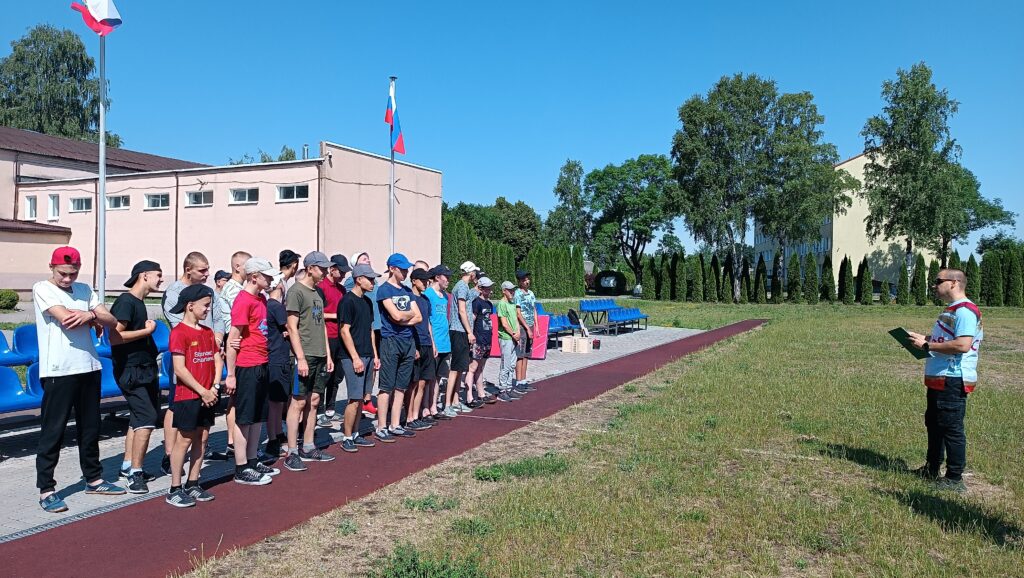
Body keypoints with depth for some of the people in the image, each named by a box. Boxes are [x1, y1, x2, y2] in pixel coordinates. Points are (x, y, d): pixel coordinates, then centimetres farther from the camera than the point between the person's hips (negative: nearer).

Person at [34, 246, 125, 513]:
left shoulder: (84, 290, 11)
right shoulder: (42, 289, -4)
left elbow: (112, 321, 5)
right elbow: (66, 319, -18)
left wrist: (90, 315, -15)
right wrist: (95, 319, -2)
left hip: (89, 368, 6)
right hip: (58, 371, -5)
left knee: (90, 428, 15)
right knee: (53, 432, 0)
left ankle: (93, 478, 29)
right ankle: (46, 490, 9)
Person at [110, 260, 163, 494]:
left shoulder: (139, 303, 14)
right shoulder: (125, 301, -14)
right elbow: (114, 336, -23)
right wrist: (147, 330, -16)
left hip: (145, 369, 10)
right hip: (131, 371, -10)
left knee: (138, 417, 14)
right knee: (147, 419, -12)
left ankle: (128, 466, 24)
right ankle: (135, 473, -6)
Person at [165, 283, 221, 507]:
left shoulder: (208, 332, 12)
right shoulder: (179, 332, -11)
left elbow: (217, 361, 12)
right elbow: (179, 369, -16)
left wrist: (214, 388, -1)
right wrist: (202, 391, -14)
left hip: (207, 396, 7)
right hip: (187, 395, -7)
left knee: (202, 438, 10)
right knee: (185, 439, -2)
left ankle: (193, 484, 20)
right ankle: (175, 489, 7)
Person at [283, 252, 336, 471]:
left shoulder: (318, 292, 16)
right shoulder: (296, 291, -8)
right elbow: (292, 327, -13)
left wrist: (328, 354, 16)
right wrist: (301, 358, -17)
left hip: (320, 356, 8)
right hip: (304, 356, -8)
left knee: (313, 401, 11)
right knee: (298, 402, -4)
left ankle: (308, 448, 20)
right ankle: (292, 453, 2)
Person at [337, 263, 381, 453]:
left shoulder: (367, 301, 15)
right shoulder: (347, 301, -11)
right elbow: (344, 331, -14)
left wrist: (375, 355, 16)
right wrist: (355, 358, -17)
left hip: (367, 356, 8)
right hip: (353, 357, -8)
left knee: (362, 398, 11)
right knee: (355, 399, -7)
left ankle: (355, 434, 21)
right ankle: (346, 438, 4)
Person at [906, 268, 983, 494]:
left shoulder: (965, 311, -17)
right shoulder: (950, 310, 16)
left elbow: (962, 345, -29)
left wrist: (927, 345, -22)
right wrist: (925, 339, 11)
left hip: (954, 380, -11)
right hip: (939, 379, 11)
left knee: (951, 428, -4)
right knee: (934, 424, 19)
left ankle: (955, 479, 5)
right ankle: (931, 469, 31)